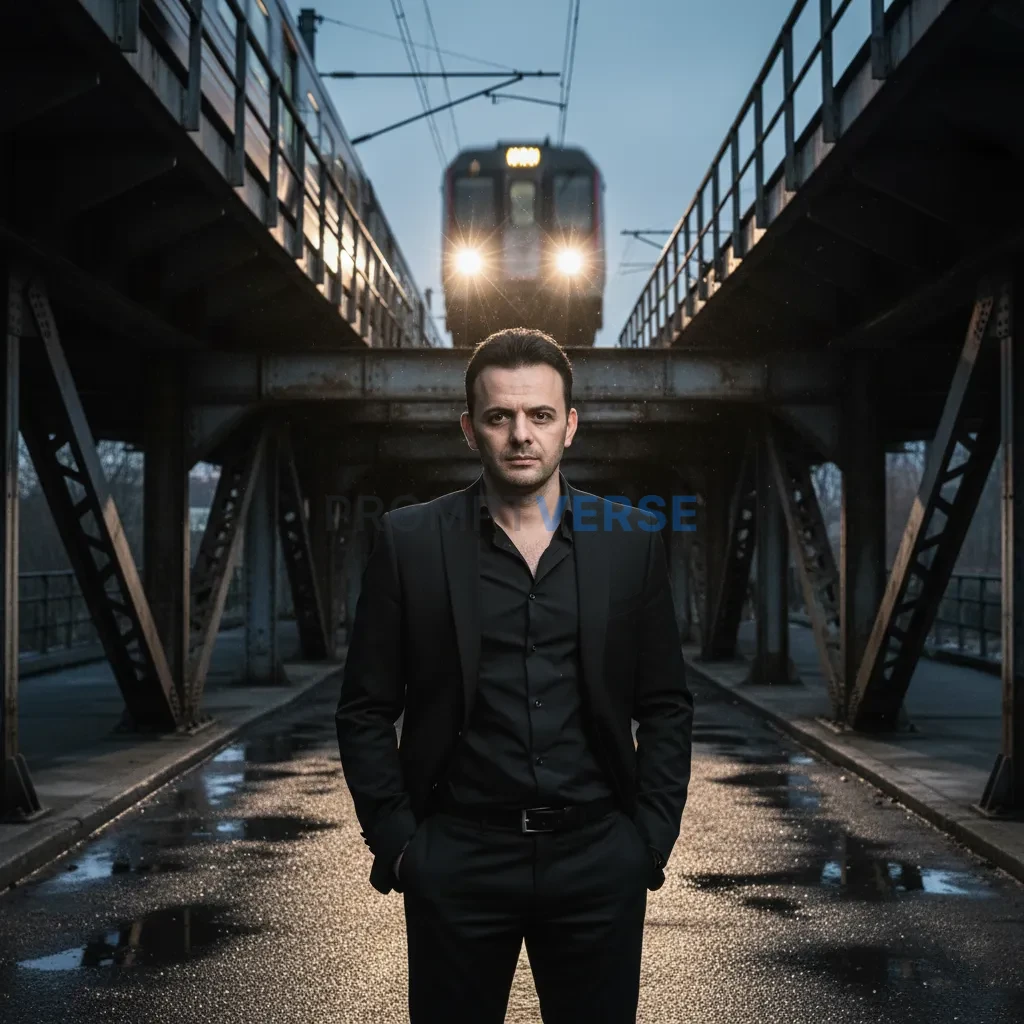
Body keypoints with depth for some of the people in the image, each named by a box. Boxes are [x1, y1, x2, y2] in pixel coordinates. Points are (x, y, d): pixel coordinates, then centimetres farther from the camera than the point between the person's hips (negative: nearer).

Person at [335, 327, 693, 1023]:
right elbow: (367, 711, 2)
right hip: (457, 862, -1)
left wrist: (651, 838, 0)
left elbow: (666, 707, 7)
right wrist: (395, 841, -4)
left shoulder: (632, 542, 3)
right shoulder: (409, 542, -1)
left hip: (598, 861, 1)